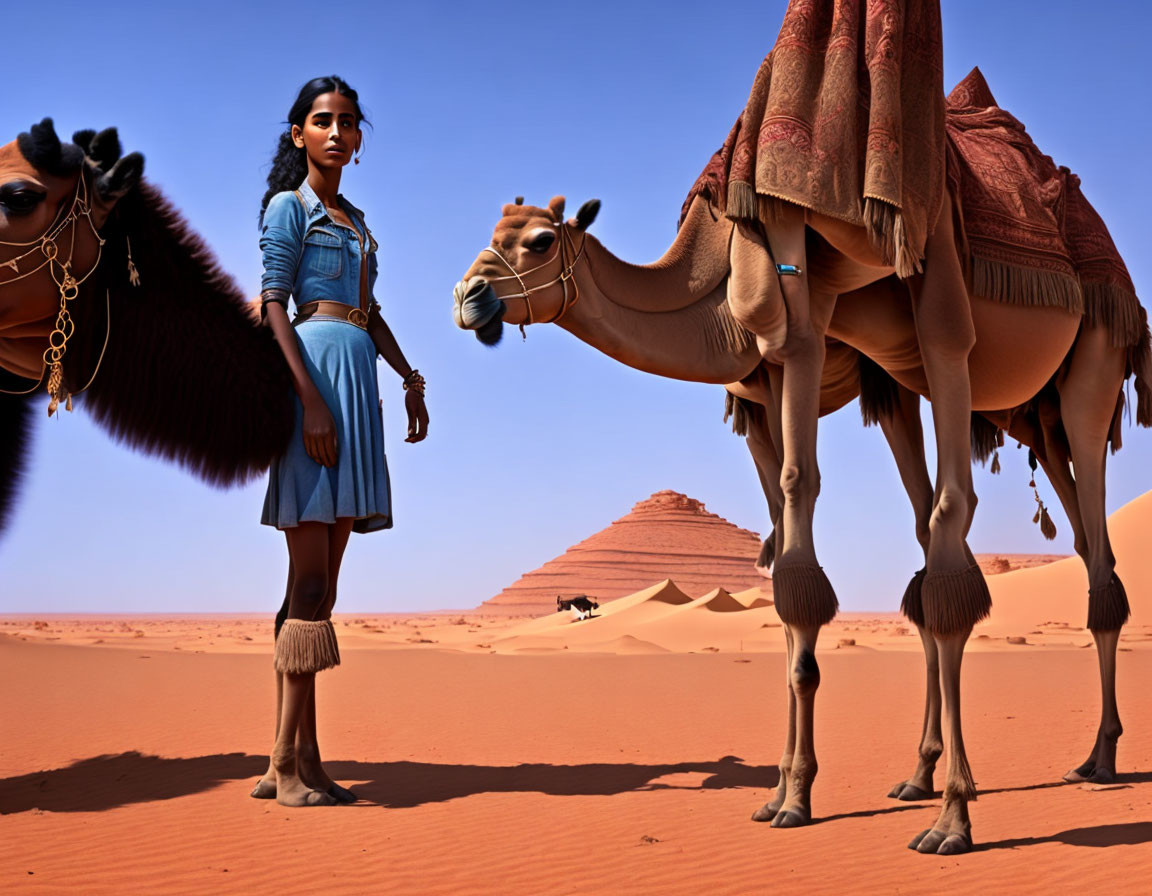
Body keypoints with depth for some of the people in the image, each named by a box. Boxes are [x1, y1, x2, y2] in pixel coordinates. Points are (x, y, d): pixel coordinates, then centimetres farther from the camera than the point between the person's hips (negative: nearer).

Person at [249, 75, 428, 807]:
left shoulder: (353, 217, 23)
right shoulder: (288, 207, 1)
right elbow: (272, 308, -8)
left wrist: (410, 377, 15)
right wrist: (311, 398, -18)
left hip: (357, 377, 8)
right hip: (315, 370, -8)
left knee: (320, 577, 5)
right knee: (312, 576, -11)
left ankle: (297, 759, 9)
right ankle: (289, 762, -7)